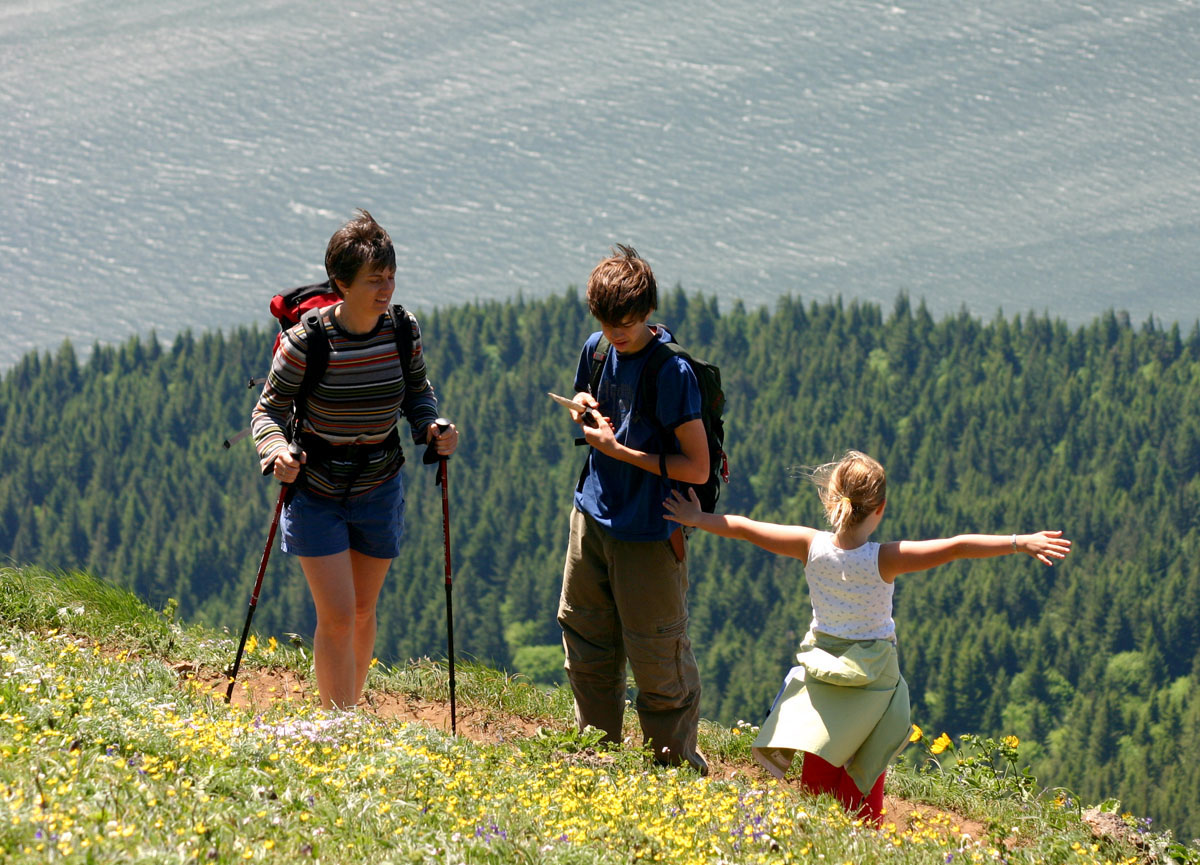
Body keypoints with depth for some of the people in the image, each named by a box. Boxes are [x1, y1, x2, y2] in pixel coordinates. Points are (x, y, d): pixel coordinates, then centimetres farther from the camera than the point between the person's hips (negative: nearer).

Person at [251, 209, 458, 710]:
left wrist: (432, 429, -11)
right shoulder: (307, 341, -20)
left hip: (379, 489, 4)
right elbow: (269, 409, -12)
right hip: (316, 492, -4)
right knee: (337, 617, -10)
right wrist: (277, 452, -32)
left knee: (363, 611, 13)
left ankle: (348, 715, 31)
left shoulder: (403, 331, -8)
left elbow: (418, 394, 9)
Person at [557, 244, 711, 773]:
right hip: (594, 513, 7)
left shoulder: (671, 371, -20)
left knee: (656, 657, 2)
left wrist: (619, 449, -20)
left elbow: (697, 468, -21)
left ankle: (676, 766, 19)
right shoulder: (597, 350, 1)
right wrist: (583, 406, -2)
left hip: (649, 531, -7)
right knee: (585, 638, 18)